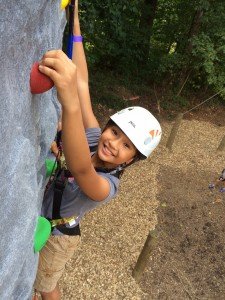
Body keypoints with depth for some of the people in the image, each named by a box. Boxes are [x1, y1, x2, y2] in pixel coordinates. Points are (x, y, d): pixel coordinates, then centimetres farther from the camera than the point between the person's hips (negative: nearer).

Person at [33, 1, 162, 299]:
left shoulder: (106, 186, -36)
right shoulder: (92, 136, -21)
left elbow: (80, 168, -61)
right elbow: (82, 84, -22)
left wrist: (70, 103, -77)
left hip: (54, 236, -5)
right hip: (34, 220, 6)